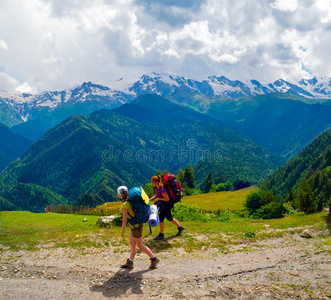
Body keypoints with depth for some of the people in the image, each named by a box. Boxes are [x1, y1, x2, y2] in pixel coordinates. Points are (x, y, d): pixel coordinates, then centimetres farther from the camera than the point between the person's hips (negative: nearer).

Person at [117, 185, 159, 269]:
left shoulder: (125, 205, -22)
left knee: (140, 245, 5)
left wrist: (122, 231, -9)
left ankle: (154, 259, 15)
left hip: (135, 227, -9)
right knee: (132, 244, 13)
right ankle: (130, 262, 18)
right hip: (135, 225, 9)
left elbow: (125, 220, -18)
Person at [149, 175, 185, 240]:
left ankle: (161, 235, 6)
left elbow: (167, 199, -27)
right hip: (163, 203, 9)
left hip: (168, 204, -9)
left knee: (161, 218, -6)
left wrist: (159, 199, -15)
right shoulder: (155, 187, -5)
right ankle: (180, 227, 40)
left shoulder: (161, 189, -32)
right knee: (169, 217, 21)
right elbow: (156, 195, 12)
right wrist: (149, 200, -1)